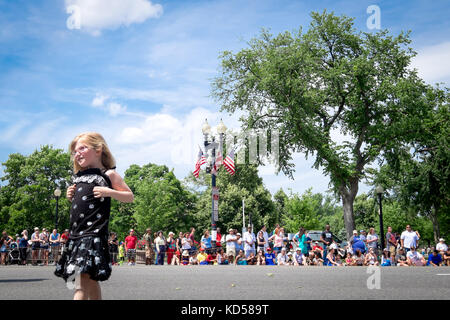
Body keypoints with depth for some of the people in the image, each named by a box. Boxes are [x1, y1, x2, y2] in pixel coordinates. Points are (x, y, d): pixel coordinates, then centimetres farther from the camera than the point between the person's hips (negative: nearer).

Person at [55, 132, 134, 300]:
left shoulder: (108, 175, -1)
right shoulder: (79, 176, 17)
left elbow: (130, 196, 1)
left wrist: (109, 192, -13)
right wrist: (71, 197, 10)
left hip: (94, 232, -7)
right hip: (76, 233, 7)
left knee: (83, 276, -17)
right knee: (90, 280, 12)